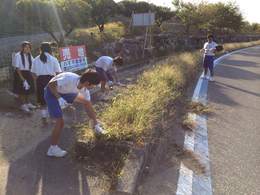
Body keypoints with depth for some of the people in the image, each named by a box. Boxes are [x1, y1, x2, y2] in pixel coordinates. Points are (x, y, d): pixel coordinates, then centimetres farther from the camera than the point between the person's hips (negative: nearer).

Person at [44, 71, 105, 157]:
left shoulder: (84, 89, -13)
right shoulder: (70, 80, -37)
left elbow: (88, 105, -4)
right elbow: (50, 84, -30)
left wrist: (95, 122, 0)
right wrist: (59, 98, -36)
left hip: (64, 92, 7)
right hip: (52, 92, -7)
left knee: (86, 102, 8)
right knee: (60, 121, -15)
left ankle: (97, 126, 24)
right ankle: (52, 149, 4)